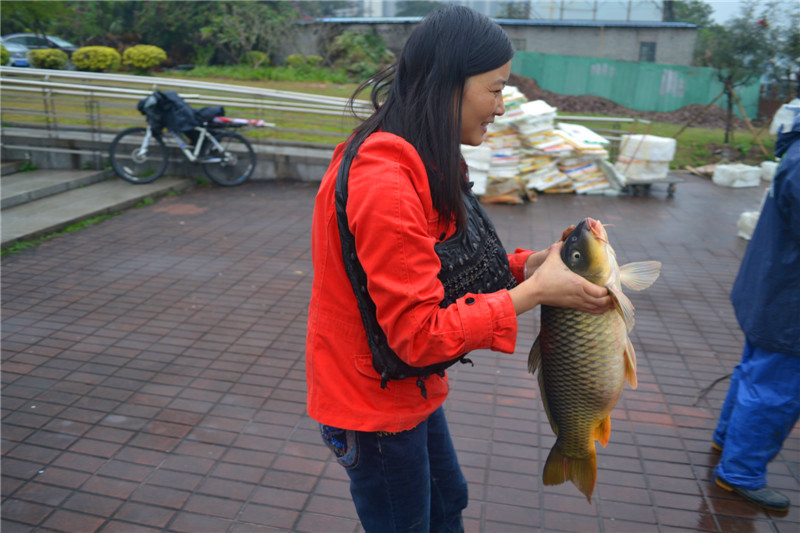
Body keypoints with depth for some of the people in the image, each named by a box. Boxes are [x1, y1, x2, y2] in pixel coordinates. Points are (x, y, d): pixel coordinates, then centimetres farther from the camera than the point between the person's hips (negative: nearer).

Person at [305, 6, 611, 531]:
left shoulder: (422, 163, 2)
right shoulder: (385, 183, -31)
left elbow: (450, 271, 5)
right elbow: (418, 334, -30)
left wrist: (532, 262, -8)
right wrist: (534, 292, -24)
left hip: (411, 389, 9)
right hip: (375, 404, -9)